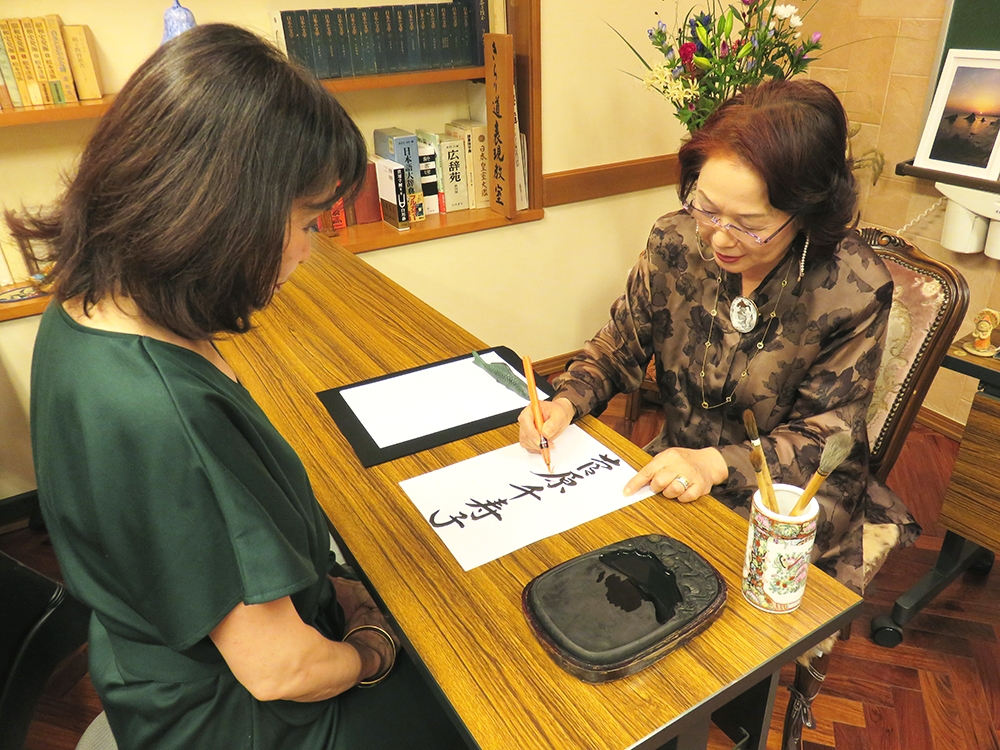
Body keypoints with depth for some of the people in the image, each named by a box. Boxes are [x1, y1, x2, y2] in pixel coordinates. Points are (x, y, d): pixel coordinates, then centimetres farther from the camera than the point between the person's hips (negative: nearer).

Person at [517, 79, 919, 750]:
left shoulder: (854, 290, -19)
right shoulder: (678, 241, -11)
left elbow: (825, 433, -12)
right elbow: (623, 343, 2)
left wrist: (720, 464, -28)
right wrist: (567, 401, -17)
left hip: (793, 493, -3)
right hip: (682, 463, 4)